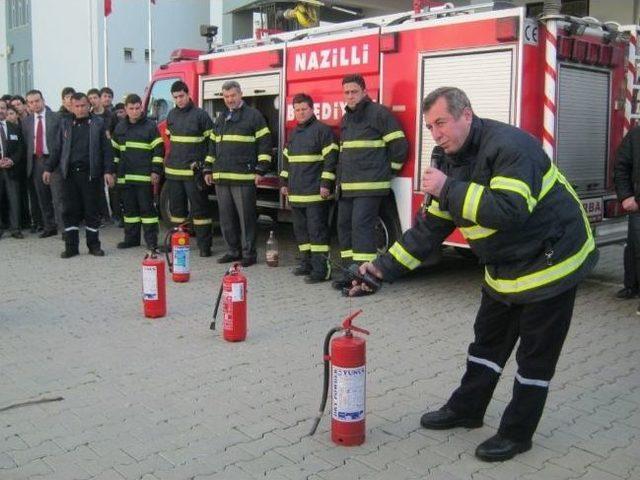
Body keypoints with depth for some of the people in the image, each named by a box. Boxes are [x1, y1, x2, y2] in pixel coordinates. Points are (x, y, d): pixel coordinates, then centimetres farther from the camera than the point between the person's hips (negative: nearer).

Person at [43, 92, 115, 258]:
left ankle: (93, 245, 14)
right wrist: (48, 168, 5)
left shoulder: (98, 123, 3)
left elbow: (106, 149, -1)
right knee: (69, 211, 4)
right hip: (69, 174, 3)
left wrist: (108, 171, -9)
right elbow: (58, 149, 12)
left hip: (90, 174, -2)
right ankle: (71, 246, 11)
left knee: (92, 211, 4)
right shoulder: (65, 124, 11)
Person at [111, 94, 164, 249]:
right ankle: (131, 238, 18)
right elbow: (115, 150, 21)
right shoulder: (120, 127, 13)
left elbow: (158, 150, -4)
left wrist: (156, 171, -10)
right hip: (125, 176, 5)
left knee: (147, 207, -2)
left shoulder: (150, 126, -1)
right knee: (129, 207, 10)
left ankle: (151, 239, 2)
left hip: (144, 176, -5)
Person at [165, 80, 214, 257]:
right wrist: (169, 159, 15)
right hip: (173, 170, 6)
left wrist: (203, 163, -10)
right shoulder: (172, 115, 12)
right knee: (176, 207, 12)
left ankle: (204, 245, 1)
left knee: (199, 208, -2)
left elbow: (211, 141, -5)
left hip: (193, 171, -5)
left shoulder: (200, 114, -5)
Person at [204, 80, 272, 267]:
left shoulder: (253, 115, 0)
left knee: (246, 217, -2)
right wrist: (208, 170, 18)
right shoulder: (221, 117, 19)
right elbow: (213, 145, 24)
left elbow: (264, 143, -5)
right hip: (220, 178, 7)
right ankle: (233, 251, 22)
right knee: (226, 218, 10)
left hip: (243, 177, -6)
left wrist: (260, 170, -11)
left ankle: (249, 253, 7)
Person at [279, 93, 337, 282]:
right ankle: (307, 262, 23)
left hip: (315, 193, -8)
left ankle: (321, 268, -7)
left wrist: (325, 184, -17)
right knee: (300, 229, 13)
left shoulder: (322, 130, -6)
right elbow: (286, 159, 25)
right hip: (296, 192, 8)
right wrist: (284, 182, 20)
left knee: (317, 230, -8)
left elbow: (331, 159, -12)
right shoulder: (294, 133, 18)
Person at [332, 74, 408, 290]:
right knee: (344, 226, 9)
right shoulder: (346, 118, 20)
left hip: (370, 185, -8)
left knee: (361, 226, -13)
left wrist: (387, 170, -1)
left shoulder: (379, 113, -6)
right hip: (347, 185, 8)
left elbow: (399, 144, -7)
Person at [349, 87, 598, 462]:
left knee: (535, 356, 4)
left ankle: (517, 434, 17)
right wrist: (384, 267, -6)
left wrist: (449, 189, -32)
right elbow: (430, 227, 2)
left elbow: (510, 210, -39)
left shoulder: (509, 145, -25)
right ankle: (467, 410, 33)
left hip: (550, 262, -8)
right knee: (488, 341, 17)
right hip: (505, 269, 8)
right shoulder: (455, 162, 2)